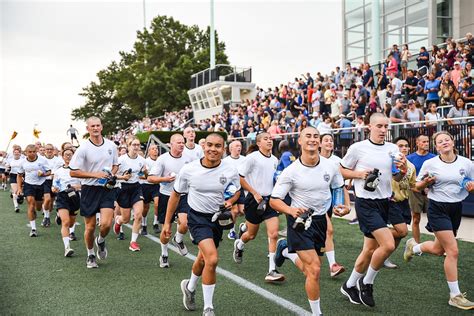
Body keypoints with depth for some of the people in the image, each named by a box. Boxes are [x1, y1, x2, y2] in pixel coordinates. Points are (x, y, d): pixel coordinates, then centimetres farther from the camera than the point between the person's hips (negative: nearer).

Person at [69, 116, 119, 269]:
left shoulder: (111, 146, 4)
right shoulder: (83, 149, -8)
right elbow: (73, 172, -9)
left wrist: (112, 175, -2)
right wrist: (95, 174, -16)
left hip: (107, 189, 2)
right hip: (89, 189, -2)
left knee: (106, 224, -13)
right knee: (90, 226, 5)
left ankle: (101, 241, 21)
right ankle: (90, 255, 27)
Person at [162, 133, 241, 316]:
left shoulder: (230, 170, -11)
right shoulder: (188, 170, -14)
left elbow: (236, 191, 8)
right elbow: (175, 195, 0)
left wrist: (230, 201, -15)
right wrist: (167, 223, 2)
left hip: (218, 218, 3)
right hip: (197, 217, -3)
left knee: (203, 259, 20)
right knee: (212, 259, -21)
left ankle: (190, 287, 52)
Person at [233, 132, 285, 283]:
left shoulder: (275, 160, 9)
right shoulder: (252, 157, -9)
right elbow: (240, 178, -9)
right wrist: (255, 193, -13)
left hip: (270, 199, 4)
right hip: (255, 199, -4)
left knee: (273, 234, -8)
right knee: (252, 235, 10)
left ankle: (271, 271, -5)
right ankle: (238, 244, 46)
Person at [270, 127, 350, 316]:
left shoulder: (330, 166, -5)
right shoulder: (291, 172, -16)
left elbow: (340, 188, 13)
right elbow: (274, 200, -12)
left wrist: (346, 204, -6)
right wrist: (291, 210, -31)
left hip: (320, 220, 5)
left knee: (310, 270, 14)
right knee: (314, 269, -14)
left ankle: (285, 250, 45)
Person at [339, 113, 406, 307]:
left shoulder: (393, 149, 6)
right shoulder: (358, 148, -7)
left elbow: (397, 178, 14)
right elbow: (342, 170, 2)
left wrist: (402, 169, -8)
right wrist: (360, 174, -15)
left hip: (384, 203, 6)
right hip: (366, 203, -6)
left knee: (370, 249, 12)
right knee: (388, 245, -18)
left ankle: (350, 285, 30)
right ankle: (366, 282, 3)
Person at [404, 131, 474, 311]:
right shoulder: (430, 164, -6)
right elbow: (418, 187, 3)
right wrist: (426, 182, -18)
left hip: (456, 208, 5)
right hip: (438, 209, -5)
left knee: (438, 249, 18)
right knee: (453, 251, -11)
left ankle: (413, 247, 50)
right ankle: (455, 296, -1)